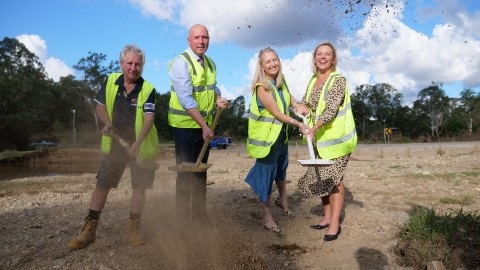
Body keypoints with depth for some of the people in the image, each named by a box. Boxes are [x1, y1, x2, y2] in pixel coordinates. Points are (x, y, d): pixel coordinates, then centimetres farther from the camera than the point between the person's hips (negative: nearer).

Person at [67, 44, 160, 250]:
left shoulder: (148, 89, -12)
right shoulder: (111, 81, 0)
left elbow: (149, 118, -21)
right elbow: (100, 106, 10)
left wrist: (137, 143, -36)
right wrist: (107, 123, -10)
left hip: (141, 146, -2)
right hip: (115, 144, 3)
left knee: (139, 187, 4)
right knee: (102, 184, 3)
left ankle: (133, 229, 20)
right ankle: (88, 231, 13)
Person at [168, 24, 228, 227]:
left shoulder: (210, 63, 8)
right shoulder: (181, 63, -15)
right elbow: (186, 99, -22)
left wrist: (219, 99, -4)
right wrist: (204, 126, -24)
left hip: (205, 124, 8)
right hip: (185, 125, -7)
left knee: (201, 169, 15)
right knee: (186, 171, 0)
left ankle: (200, 214, 30)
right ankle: (183, 218, 15)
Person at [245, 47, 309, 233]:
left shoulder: (281, 81, 0)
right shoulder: (262, 87, -23)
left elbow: (288, 96, 20)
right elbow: (277, 113, -24)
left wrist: (297, 105, 1)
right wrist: (299, 124, -21)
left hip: (281, 133, 8)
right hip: (266, 136, -8)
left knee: (281, 169, 24)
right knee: (267, 174, -1)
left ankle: (282, 200, 48)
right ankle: (267, 217, 12)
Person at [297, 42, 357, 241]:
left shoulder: (338, 80, -12)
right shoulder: (313, 79, 10)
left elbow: (331, 108, -24)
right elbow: (306, 99, 22)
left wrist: (315, 127, -39)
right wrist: (303, 106, -3)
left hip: (336, 137, -7)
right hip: (319, 138, 7)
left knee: (333, 178, -5)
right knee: (319, 178, 11)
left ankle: (335, 223, 4)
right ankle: (327, 216, 24)